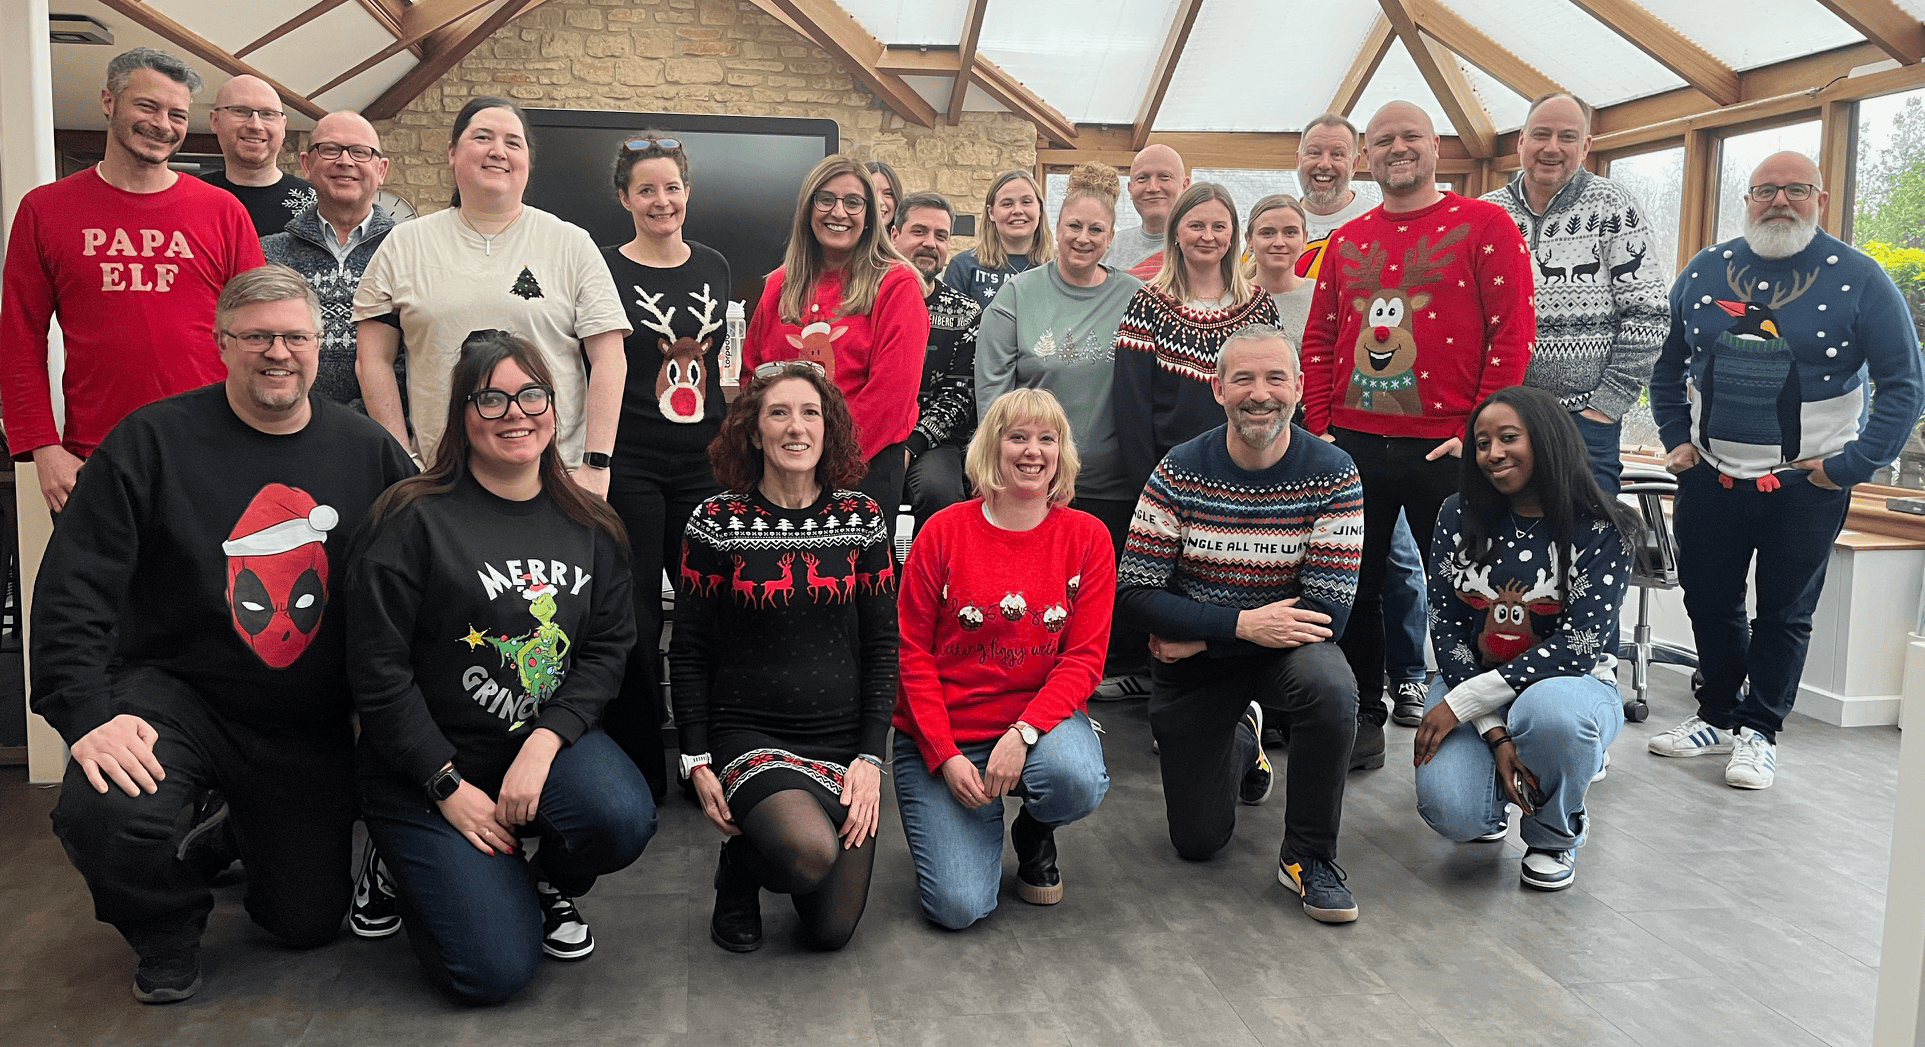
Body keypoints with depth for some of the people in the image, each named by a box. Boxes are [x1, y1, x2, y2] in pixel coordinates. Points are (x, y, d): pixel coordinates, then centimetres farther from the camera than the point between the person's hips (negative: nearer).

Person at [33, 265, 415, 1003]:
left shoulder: (366, 449, -1)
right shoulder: (153, 441, -9)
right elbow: (73, 588, -12)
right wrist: (87, 715, -24)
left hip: (311, 728, 3)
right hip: (177, 695, -2)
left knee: (310, 923, 7)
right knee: (101, 814, -33)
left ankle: (243, 840, 43)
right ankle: (168, 931, 3)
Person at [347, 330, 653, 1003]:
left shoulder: (591, 526, 4)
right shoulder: (414, 519, -11)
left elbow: (609, 647, 0)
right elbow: (378, 671, -12)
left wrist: (545, 741, -16)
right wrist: (449, 786, -14)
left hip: (549, 739, 4)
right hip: (429, 765, -3)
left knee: (624, 820, -29)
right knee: (495, 970, -12)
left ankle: (549, 885, 8)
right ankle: (411, 861, 21)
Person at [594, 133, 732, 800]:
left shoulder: (714, 267, 12)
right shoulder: (604, 270, -1)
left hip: (703, 460, 4)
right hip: (631, 464, -3)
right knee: (634, 615, 0)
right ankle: (637, 768, 13)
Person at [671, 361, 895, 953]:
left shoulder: (860, 518, 2)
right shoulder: (717, 522, -3)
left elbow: (882, 646, 4)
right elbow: (688, 650, 1)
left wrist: (871, 755, -5)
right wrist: (697, 762, -6)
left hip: (844, 737, 3)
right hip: (747, 732, -2)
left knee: (832, 928, -3)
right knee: (813, 851, -31)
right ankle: (740, 869, 6)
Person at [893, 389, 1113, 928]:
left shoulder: (1087, 536, -1)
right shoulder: (943, 531, -5)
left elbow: (1084, 658, -6)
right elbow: (913, 654, -4)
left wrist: (1023, 733, -21)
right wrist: (946, 756, -14)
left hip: (1042, 719, 2)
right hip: (943, 734, -1)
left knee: (1077, 781, -34)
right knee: (959, 906, -16)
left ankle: (1034, 833, 5)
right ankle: (980, 822, 21)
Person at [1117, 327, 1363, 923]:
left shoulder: (1331, 475, -15)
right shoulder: (1178, 473, -14)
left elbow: (1329, 609, -20)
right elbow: (1136, 592, -17)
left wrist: (1198, 638, -20)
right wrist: (1243, 624, -28)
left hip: (1286, 647, -1)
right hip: (1190, 667, 1)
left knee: (1331, 689, -38)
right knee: (1198, 842, 8)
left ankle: (1307, 856, -13)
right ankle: (1242, 743, 42)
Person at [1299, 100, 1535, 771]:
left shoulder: (1484, 225, 0)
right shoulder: (1346, 242, 13)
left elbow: (1513, 333, -6)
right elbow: (1320, 340, 13)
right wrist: (1319, 428, 3)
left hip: (1446, 447, -4)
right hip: (1352, 444, 4)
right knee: (1354, 584, 9)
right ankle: (1363, 718, 23)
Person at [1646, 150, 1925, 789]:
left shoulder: (1858, 280, -6)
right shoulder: (1704, 273, 4)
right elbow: (1668, 365, 15)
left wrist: (1853, 465, -10)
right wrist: (1676, 440, 8)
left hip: (1805, 488, -3)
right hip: (1709, 477, 3)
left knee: (1785, 614, 8)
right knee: (1709, 604, 12)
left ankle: (1759, 731, 22)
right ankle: (1718, 715, 30)